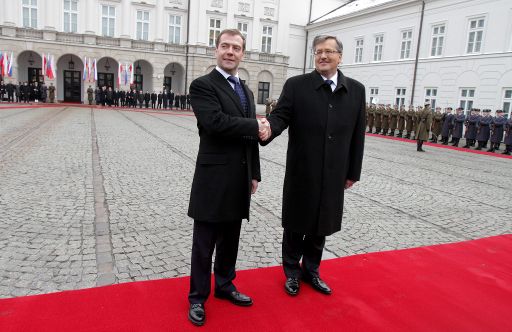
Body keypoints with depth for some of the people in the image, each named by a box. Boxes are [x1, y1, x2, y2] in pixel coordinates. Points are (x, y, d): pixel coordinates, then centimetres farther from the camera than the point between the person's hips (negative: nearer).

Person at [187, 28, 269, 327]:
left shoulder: (247, 91, 15)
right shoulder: (203, 85, -7)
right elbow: (216, 122, -24)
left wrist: (255, 174, 13)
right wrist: (255, 126, -12)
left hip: (239, 180, 7)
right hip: (213, 179, -6)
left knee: (230, 240, 18)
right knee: (204, 243, 7)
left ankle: (225, 285, 37)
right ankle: (198, 297, 24)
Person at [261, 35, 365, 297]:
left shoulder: (356, 90, 5)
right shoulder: (295, 85, -3)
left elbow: (357, 134, 6)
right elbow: (281, 116, -11)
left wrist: (353, 172, 7)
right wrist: (268, 128, -35)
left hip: (333, 175, 3)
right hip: (300, 173, -2)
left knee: (321, 226, 16)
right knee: (295, 226, 12)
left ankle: (311, 271, 36)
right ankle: (292, 272, 32)